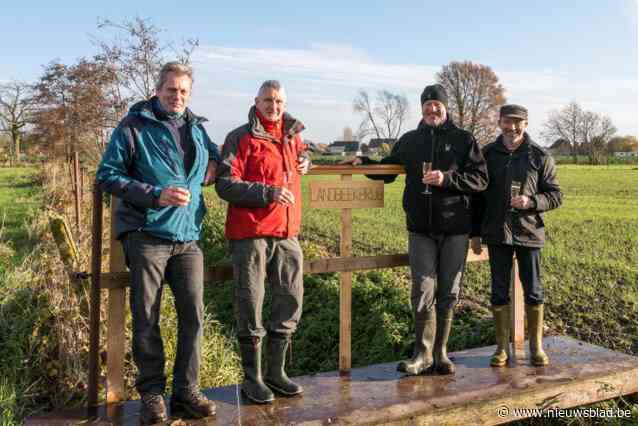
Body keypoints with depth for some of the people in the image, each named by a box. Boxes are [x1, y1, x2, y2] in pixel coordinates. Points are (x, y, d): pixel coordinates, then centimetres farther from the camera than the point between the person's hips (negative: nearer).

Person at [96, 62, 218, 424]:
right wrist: (155, 194, -15)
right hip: (146, 235, -4)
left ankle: (186, 391, 14)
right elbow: (107, 175, -4)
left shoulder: (198, 128, 15)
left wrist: (214, 164, 8)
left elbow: (216, 156, 33)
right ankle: (152, 394, 17)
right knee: (146, 317, 2)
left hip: (188, 237, 4)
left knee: (193, 313, 1)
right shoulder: (134, 126, 1)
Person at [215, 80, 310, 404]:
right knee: (250, 306, 1)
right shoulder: (241, 138, -3)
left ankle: (276, 372, 26)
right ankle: (252, 378, 16)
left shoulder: (293, 134, 15)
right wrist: (268, 192, -20)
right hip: (250, 234, -6)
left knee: (291, 301, 10)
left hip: (287, 233, 6)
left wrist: (305, 160, 15)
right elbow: (225, 184, -12)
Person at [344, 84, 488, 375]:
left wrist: (447, 178, -19)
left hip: (455, 230, -1)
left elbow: (480, 179, -4)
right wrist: (364, 163, 2)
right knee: (423, 292, -4)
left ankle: (440, 353, 20)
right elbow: (386, 170, 20)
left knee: (448, 293, 7)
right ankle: (423, 354, 6)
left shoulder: (464, 140, 3)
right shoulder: (409, 141, 11)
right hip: (420, 229, 1)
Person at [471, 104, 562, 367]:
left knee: (533, 292, 8)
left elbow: (556, 195, 2)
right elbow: (477, 195, 8)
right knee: (499, 293, 7)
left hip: (529, 233, -1)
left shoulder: (540, 157, 0)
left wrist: (531, 201, -18)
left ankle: (536, 347, 24)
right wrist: (475, 233, 6)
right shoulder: (487, 154, 4)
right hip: (497, 234, 1)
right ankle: (502, 348, 19)